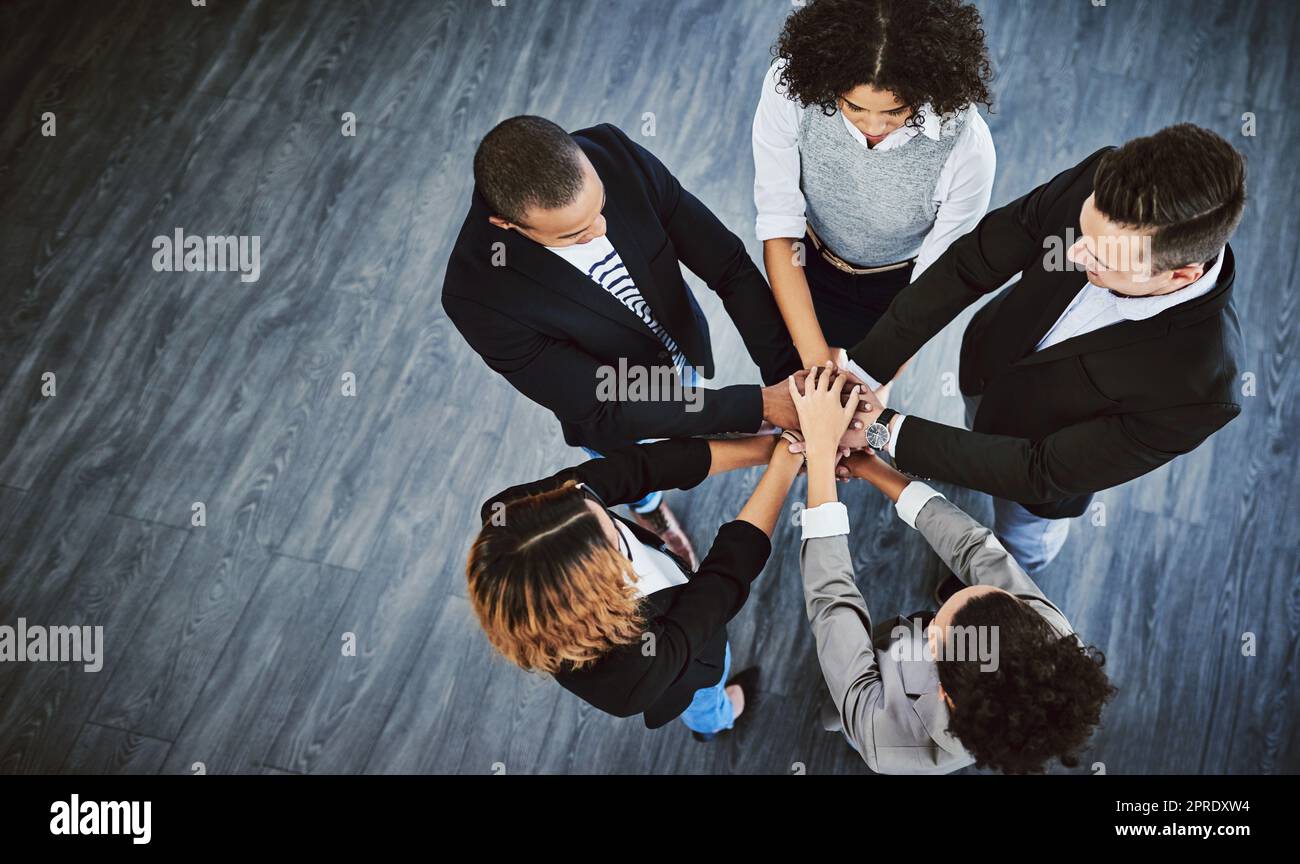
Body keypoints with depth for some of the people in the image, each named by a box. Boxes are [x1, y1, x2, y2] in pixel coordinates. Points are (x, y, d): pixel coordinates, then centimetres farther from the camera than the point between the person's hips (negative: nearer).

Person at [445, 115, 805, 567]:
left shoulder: (613, 153, -34)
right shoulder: (478, 293, -42)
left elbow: (729, 265, -26)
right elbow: (605, 414, -37)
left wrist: (791, 373, -37)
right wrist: (758, 406, -39)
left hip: (685, 347, 2)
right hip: (616, 410, -2)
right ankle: (648, 509, 68)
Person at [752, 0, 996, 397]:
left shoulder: (968, 148, -37)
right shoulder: (791, 85, -35)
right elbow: (779, 232, -29)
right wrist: (816, 358, -36)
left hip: (900, 282, -1)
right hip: (814, 262, 1)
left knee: (873, 376, 24)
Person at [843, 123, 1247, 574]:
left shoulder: (1199, 384, -45)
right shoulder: (1102, 183, -36)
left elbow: (1042, 475, -34)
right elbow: (970, 264, -25)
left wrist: (887, 431, -37)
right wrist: (860, 366, -32)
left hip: (1046, 449, -2)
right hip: (988, 354, 3)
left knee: (1022, 537, 29)